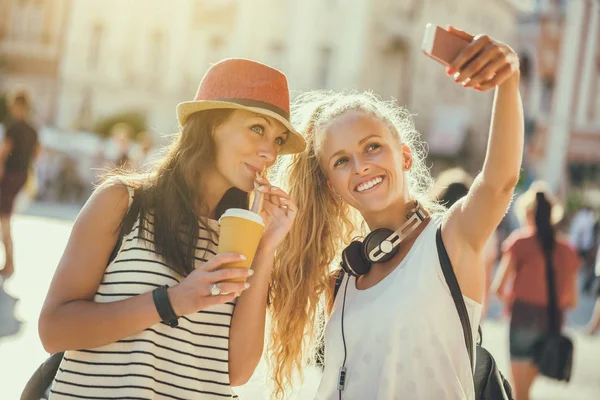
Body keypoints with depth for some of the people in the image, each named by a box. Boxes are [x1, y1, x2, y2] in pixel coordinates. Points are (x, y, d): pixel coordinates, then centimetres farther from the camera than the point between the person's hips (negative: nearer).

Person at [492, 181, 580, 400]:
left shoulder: (519, 241, -6)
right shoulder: (567, 249, 5)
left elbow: (498, 288, -11)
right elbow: (572, 300, 7)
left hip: (524, 318, -4)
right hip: (554, 324, 4)